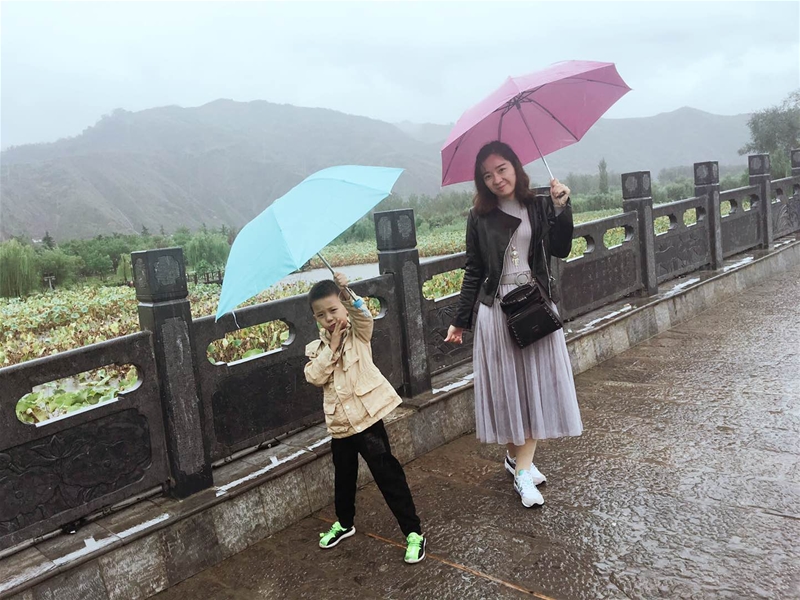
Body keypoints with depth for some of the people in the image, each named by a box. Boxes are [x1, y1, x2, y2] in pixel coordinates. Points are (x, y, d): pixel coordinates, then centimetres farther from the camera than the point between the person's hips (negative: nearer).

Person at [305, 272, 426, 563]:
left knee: (387, 473, -5)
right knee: (343, 476, 22)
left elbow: (363, 314, -22)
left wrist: (347, 292, -37)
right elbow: (315, 377, -8)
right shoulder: (316, 349, 8)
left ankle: (413, 533, 4)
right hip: (339, 422, 5)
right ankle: (344, 523, 46)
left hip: (367, 416, -5)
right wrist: (332, 348, -12)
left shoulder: (358, 333, 0)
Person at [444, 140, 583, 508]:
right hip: (496, 310, -1)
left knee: (536, 384, 2)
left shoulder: (540, 207, 3)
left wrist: (562, 209, -18)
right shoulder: (480, 217, 1)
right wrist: (460, 321, 3)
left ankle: (521, 466, 10)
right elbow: (474, 271, 4)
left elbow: (561, 249, -7)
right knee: (506, 386, 4)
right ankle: (517, 458, 21)